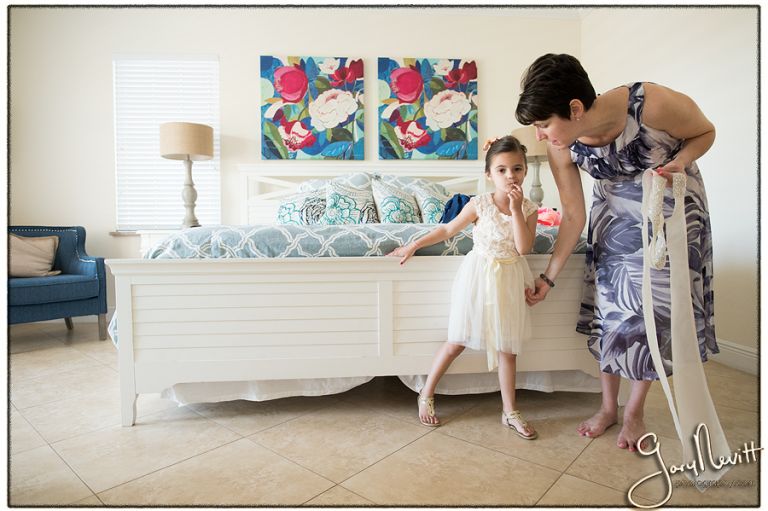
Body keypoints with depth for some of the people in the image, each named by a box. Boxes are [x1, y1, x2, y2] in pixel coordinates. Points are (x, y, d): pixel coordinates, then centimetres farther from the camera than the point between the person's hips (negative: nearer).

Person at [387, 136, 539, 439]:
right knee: (457, 343, 5)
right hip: (478, 275, -2)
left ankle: (510, 412, 25)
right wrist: (413, 245, 0)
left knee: (508, 348, 10)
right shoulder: (480, 204, -9)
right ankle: (426, 395, 23)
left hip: (508, 281, 3)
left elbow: (524, 247, -16)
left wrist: (515, 208, -20)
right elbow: (448, 230, 0)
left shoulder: (529, 208, -3)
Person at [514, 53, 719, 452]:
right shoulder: (561, 147, -22)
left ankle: (634, 411, 17)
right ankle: (608, 406, 19)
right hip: (616, 207, 3)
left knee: (656, 306, -1)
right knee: (608, 302, 1)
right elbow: (573, 215, -12)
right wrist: (548, 277, -8)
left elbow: (705, 132, -10)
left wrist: (679, 161, -32)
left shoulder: (653, 104, -33)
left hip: (672, 202, -2)